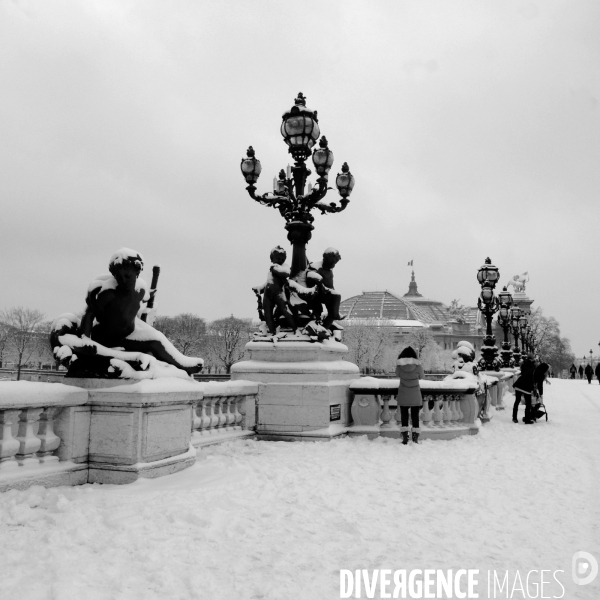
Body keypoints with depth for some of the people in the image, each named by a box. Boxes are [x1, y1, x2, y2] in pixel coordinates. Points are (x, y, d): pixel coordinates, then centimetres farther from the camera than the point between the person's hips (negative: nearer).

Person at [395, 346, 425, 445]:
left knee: (404, 416, 8)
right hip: (415, 396, 0)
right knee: (415, 416, 8)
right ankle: (415, 438, 6)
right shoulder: (418, 365, -8)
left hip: (403, 395, 0)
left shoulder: (399, 365, -7)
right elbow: (422, 377, 5)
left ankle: (405, 438, 4)